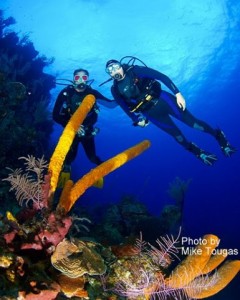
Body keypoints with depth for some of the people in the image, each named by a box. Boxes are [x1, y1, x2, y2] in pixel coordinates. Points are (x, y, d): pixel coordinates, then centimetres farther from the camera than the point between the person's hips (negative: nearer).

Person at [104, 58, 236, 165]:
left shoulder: (135, 70, -14)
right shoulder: (115, 90, -8)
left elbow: (162, 76, -14)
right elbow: (125, 107, 10)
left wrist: (177, 93, -19)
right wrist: (137, 121, 8)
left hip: (162, 99, -2)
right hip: (151, 113, 2)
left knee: (192, 121, 0)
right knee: (177, 135, 9)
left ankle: (218, 135, 20)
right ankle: (199, 153, 30)